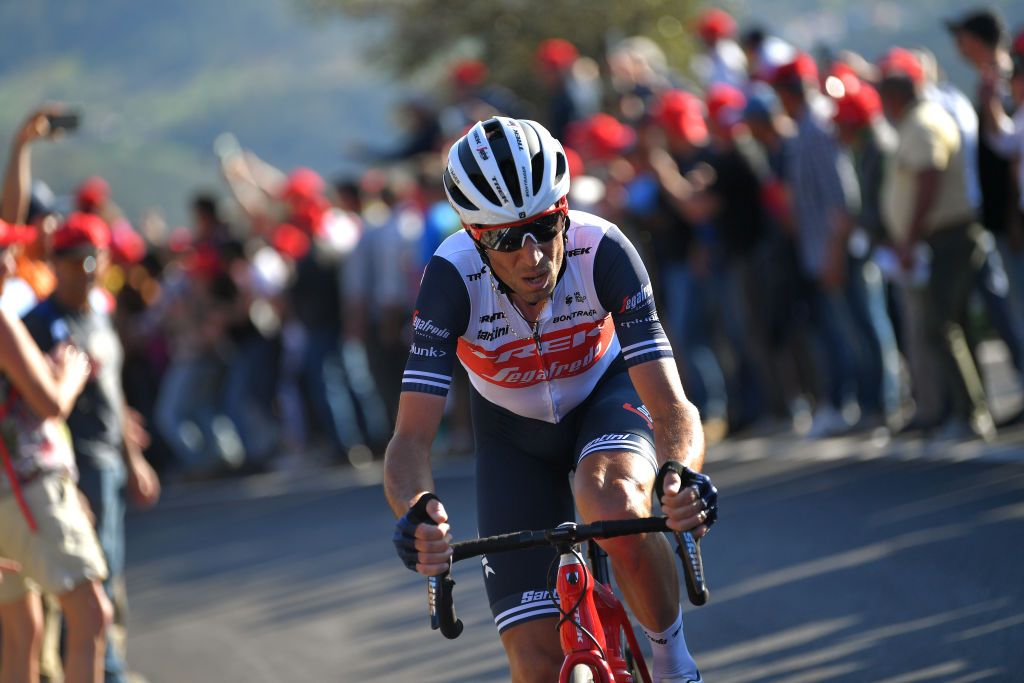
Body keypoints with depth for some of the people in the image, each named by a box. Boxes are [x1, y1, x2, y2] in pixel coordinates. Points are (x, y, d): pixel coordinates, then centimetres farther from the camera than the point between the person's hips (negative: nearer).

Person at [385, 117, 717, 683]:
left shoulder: (602, 250, -32)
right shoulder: (453, 277, -32)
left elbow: (672, 408, -35)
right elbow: (411, 439, -34)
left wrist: (682, 476, -58)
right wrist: (416, 512, -57)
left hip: (606, 394, -1)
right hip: (514, 433, 1)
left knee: (615, 506, -37)